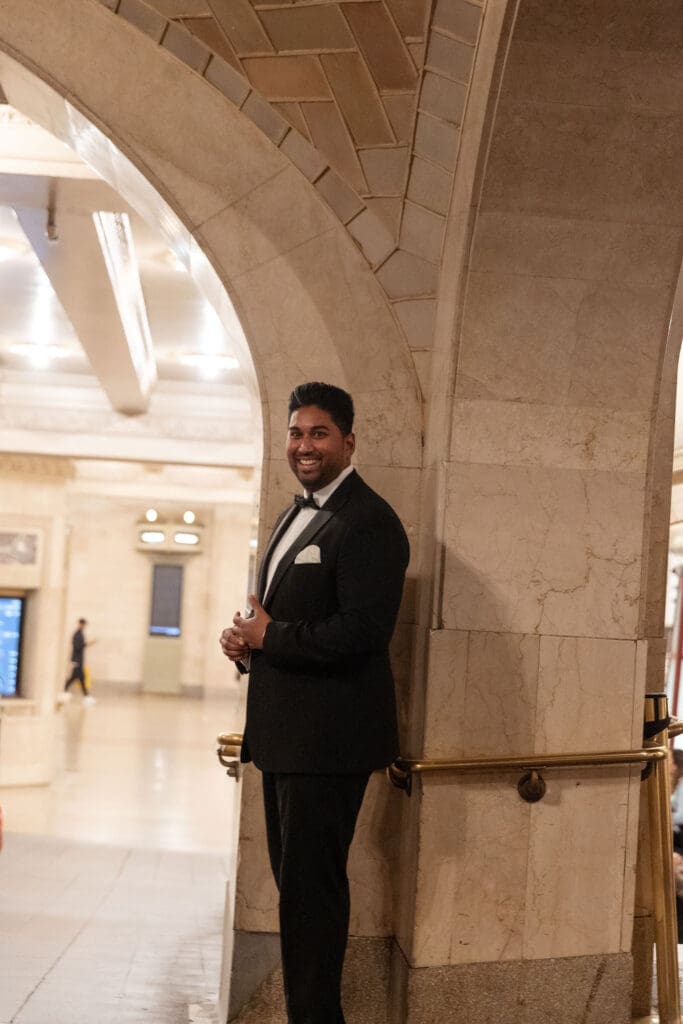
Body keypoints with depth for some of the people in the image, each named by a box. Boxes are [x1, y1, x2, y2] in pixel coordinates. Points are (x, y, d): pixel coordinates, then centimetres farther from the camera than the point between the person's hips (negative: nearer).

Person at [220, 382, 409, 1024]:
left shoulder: (369, 523, -15)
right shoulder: (294, 517, 16)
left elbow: (362, 631, -25)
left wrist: (267, 637, -16)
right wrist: (246, 639, 3)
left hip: (328, 739, -10)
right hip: (284, 734, 10)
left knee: (310, 891, -3)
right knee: (295, 880, 19)